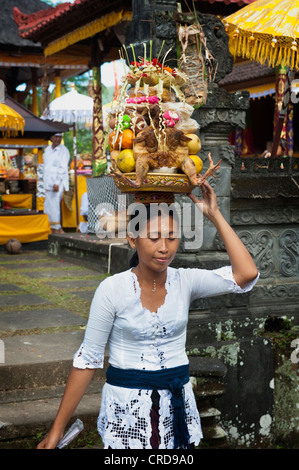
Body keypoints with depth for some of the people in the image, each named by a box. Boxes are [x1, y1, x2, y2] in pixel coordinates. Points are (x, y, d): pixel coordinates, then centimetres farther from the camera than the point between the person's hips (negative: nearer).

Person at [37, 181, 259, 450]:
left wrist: (215, 216, -13)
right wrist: (57, 429, -5)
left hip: (178, 403, 3)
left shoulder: (185, 282, -4)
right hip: (126, 408, -3)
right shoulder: (112, 289, -12)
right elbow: (88, 359, -7)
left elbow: (247, 274, -17)